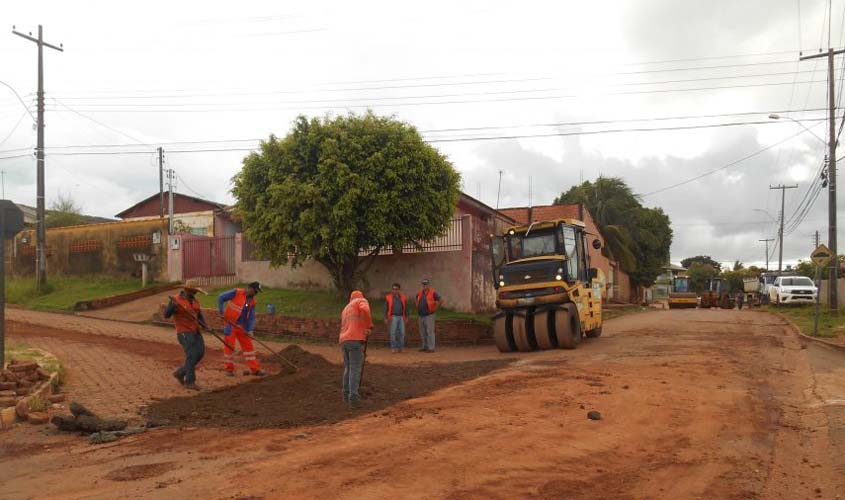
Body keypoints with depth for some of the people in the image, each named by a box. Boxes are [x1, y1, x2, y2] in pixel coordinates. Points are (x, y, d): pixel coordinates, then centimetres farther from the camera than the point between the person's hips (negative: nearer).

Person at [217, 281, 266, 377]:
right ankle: (229, 369, 16)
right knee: (229, 346, -1)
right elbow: (220, 298, -11)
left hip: (242, 327, 5)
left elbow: (251, 316, 1)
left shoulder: (252, 301, 3)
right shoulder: (236, 292, -12)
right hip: (230, 324, -5)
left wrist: (250, 330, -12)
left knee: (248, 345, 5)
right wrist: (221, 312, -16)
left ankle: (255, 369, 10)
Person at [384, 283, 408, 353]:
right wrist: (386, 318, -3)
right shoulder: (388, 298, -1)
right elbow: (386, 308, 1)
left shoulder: (403, 297, 7)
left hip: (401, 317, 3)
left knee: (402, 333, 1)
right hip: (393, 317, -3)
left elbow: (405, 308, 13)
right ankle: (393, 348, 4)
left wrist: (406, 317, 10)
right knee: (393, 333, -3)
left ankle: (401, 347, 10)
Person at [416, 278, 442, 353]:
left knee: (429, 332, -7)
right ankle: (425, 347, 19)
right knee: (422, 333, 11)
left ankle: (431, 348, -4)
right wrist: (418, 307, 19)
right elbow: (417, 299, 32)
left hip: (429, 316, -7)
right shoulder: (420, 293, 10)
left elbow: (441, 300, -16)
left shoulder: (433, 293, -10)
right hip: (421, 316, 7)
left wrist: (435, 308, -12)